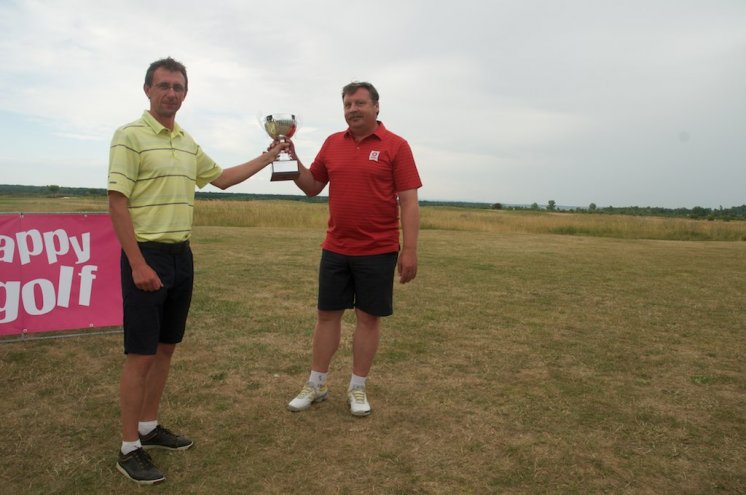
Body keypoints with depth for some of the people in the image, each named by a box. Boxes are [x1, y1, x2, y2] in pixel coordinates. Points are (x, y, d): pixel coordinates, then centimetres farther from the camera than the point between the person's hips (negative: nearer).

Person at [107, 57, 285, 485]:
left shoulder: (188, 142, 13)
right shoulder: (130, 136, -9)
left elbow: (221, 178, 27)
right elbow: (117, 203, -14)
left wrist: (268, 157, 23)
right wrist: (138, 264, -20)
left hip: (182, 254, 7)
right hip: (147, 254, -7)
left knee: (166, 347, 14)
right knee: (141, 354, -2)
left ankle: (150, 426, 28)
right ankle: (130, 447, 10)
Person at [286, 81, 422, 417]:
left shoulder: (395, 146, -5)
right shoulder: (332, 143, 9)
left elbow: (409, 201, -9)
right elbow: (312, 187, 16)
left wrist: (410, 250, -15)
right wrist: (293, 161, 0)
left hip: (378, 251, -4)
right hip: (335, 249, 4)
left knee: (368, 317, 6)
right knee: (327, 314, 10)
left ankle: (357, 388, 21)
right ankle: (316, 384, 24)